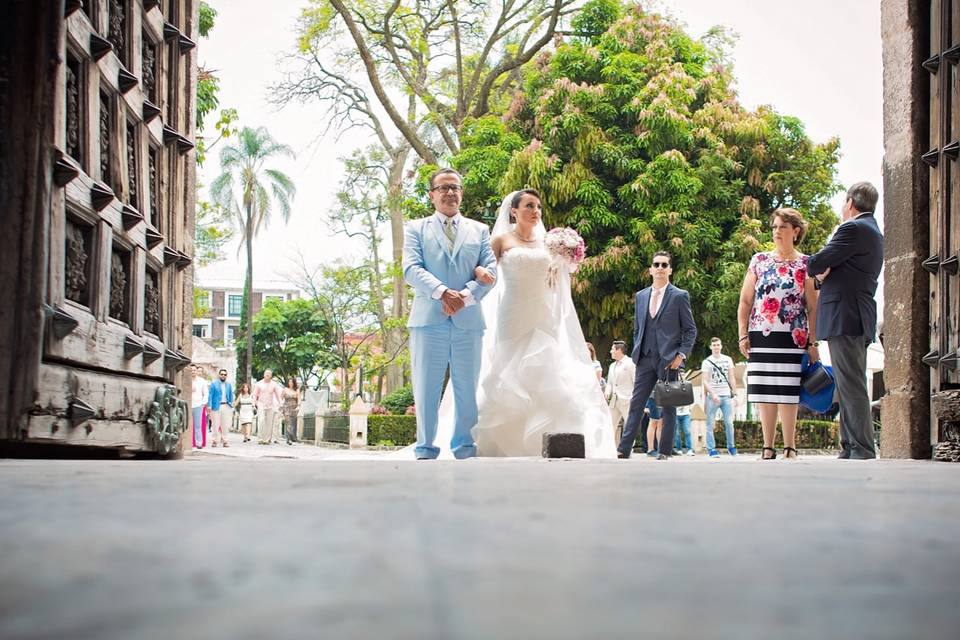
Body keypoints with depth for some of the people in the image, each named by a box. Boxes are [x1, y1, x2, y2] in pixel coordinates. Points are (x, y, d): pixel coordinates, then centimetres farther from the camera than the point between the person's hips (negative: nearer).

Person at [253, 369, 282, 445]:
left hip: (270, 406, 1)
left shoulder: (274, 384, 5)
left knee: (269, 423, 0)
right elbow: (255, 395, 8)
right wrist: (254, 404, -1)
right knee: (261, 421, -16)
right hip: (261, 405, -1)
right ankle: (260, 438, -14)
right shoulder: (259, 384, 4)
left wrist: (280, 404, 1)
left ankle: (267, 439, 5)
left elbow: (278, 395, 8)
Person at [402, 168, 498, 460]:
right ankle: (425, 452, 4)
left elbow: (490, 271, 7)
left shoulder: (479, 230, 18)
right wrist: (442, 292, -18)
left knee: (468, 390, 2)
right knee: (426, 390, -1)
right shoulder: (416, 228, 13)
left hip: (468, 321, 2)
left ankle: (465, 450, 7)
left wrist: (466, 297, -11)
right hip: (428, 319, -1)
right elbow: (411, 269, -2)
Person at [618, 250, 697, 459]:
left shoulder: (680, 296, 2)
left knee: (668, 408, 1)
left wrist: (681, 355, -8)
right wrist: (637, 353, 9)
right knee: (636, 404, -1)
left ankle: (665, 452, 6)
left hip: (669, 360, -3)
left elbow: (690, 330, 1)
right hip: (645, 359, 4)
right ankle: (624, 450, -4)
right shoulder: (641, 296, 14)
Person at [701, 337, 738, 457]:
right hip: (712, 396, -2)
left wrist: (734, 394, 6)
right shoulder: (707, 362, 2)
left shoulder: (728, 360, 12)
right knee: (710, 424, -3)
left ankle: (731, 447, 12)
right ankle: (711, 449, -1)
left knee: (729, 422, 1)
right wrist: (713, 394, -17)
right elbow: (705, 381, -4)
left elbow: (732, 378, 14)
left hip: (726, 396, 3)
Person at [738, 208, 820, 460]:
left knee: (787, 392, -5)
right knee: (764, 393, 3)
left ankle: (790, 447, 3)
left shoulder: (806, 265, 5)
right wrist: (743, 335, 3)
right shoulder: (759, 261, 11)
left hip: (792, 338, -2)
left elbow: (813, 307, 3)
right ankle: (768, 447, 9)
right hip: (761, 336, 2)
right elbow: (745, 301, 11)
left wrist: (813, 342, -4)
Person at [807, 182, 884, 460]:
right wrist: (823, 275, 4)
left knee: (852, 388, -11)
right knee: (848, 388, 11)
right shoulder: (872, 231, 22)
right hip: (857, 321, 10)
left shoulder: (854, 229, -11)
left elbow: (816, 263, -14)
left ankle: (863, 452, -12)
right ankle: (850, 450, 13)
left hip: (845, 317, -10)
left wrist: (816, 270, 9)